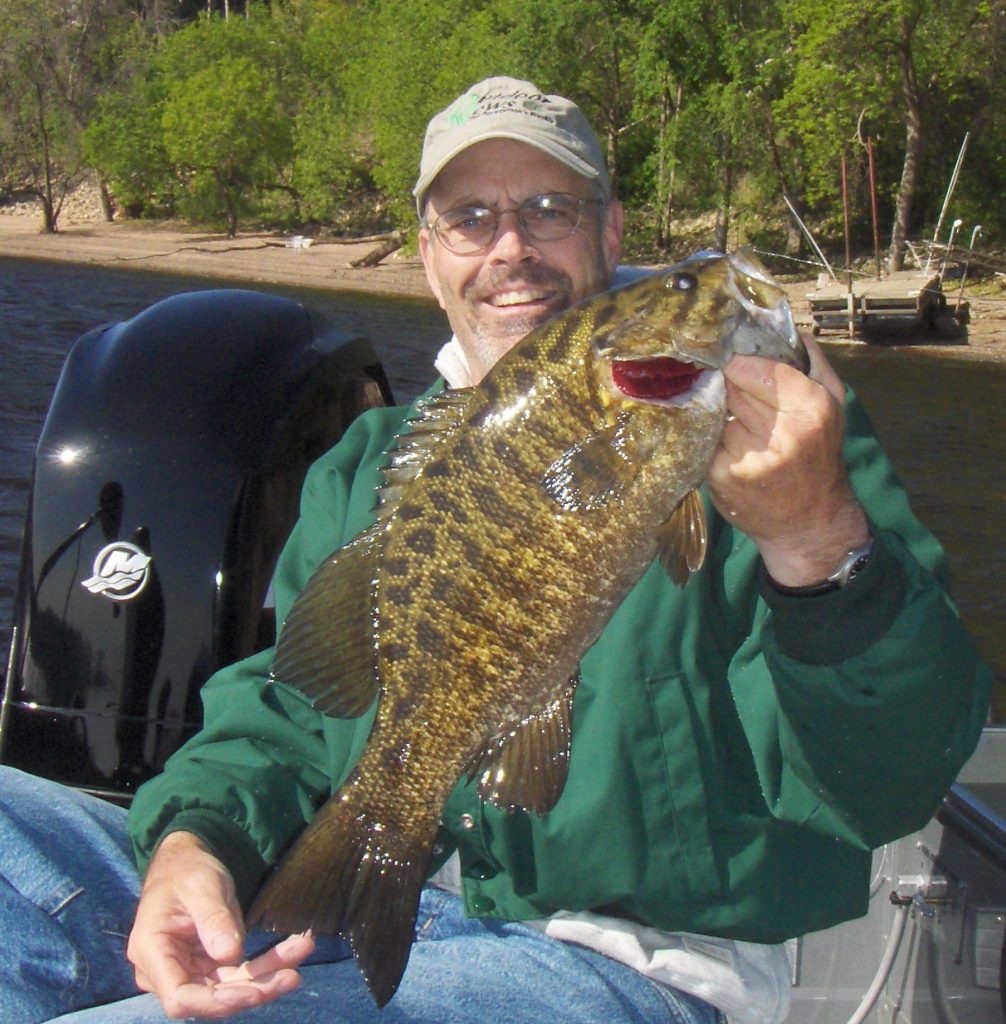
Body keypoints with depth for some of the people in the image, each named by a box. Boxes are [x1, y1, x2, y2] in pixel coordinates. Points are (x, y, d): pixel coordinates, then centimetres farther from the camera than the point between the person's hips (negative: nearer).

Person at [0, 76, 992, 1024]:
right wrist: (194, 837, -9)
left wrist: (820, 545, -34)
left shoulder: (755, 425, -2)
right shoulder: (368, 462, 17)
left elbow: (890, 783, -12)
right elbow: (284, 706, 15)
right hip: (351, 911, 6)